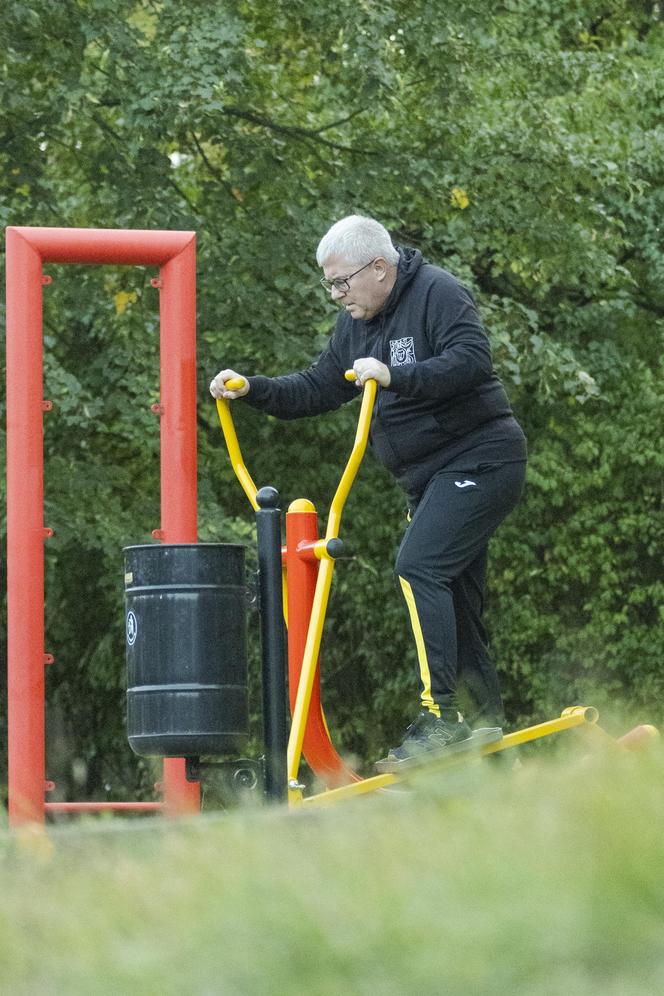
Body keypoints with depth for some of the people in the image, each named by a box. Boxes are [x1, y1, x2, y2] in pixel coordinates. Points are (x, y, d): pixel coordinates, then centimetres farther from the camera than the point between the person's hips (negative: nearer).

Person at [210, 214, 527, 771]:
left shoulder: (437, 293, -12)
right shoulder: (356, 322, 14)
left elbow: (472, 360, -25)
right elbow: (317, 390, 16)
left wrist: (395, 377, -33)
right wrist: (253, 390, 2)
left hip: (479, 459, -10)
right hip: (433, 474, 10)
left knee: (419, 567, -22)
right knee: (453, 598, 9)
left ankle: (440, 716, -26)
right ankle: (487, 719, 15)